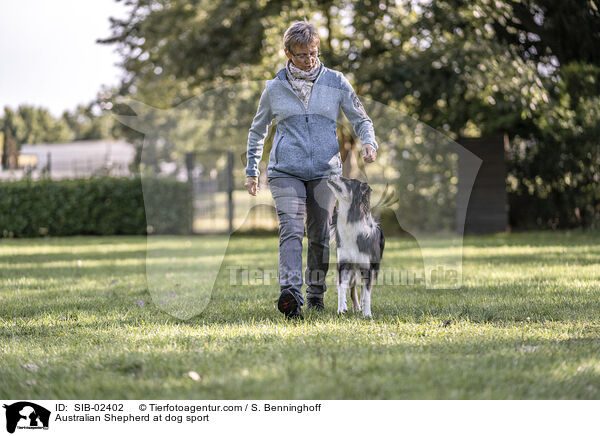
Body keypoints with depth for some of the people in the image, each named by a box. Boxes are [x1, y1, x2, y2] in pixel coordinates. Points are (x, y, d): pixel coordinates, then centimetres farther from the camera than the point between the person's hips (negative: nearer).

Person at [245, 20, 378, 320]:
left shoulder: (335, 82, 5)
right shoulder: (274, 89, 6)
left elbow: (361, 119, 10)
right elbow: (257, 130, 20)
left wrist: (369, 142, -12)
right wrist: (251, 171, 19)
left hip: (325, 171, 1)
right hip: (285, 171, -1)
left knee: (320, 235, 5)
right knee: (291, 229, -19)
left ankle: (315, 292, 23)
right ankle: (290, 293, -35)